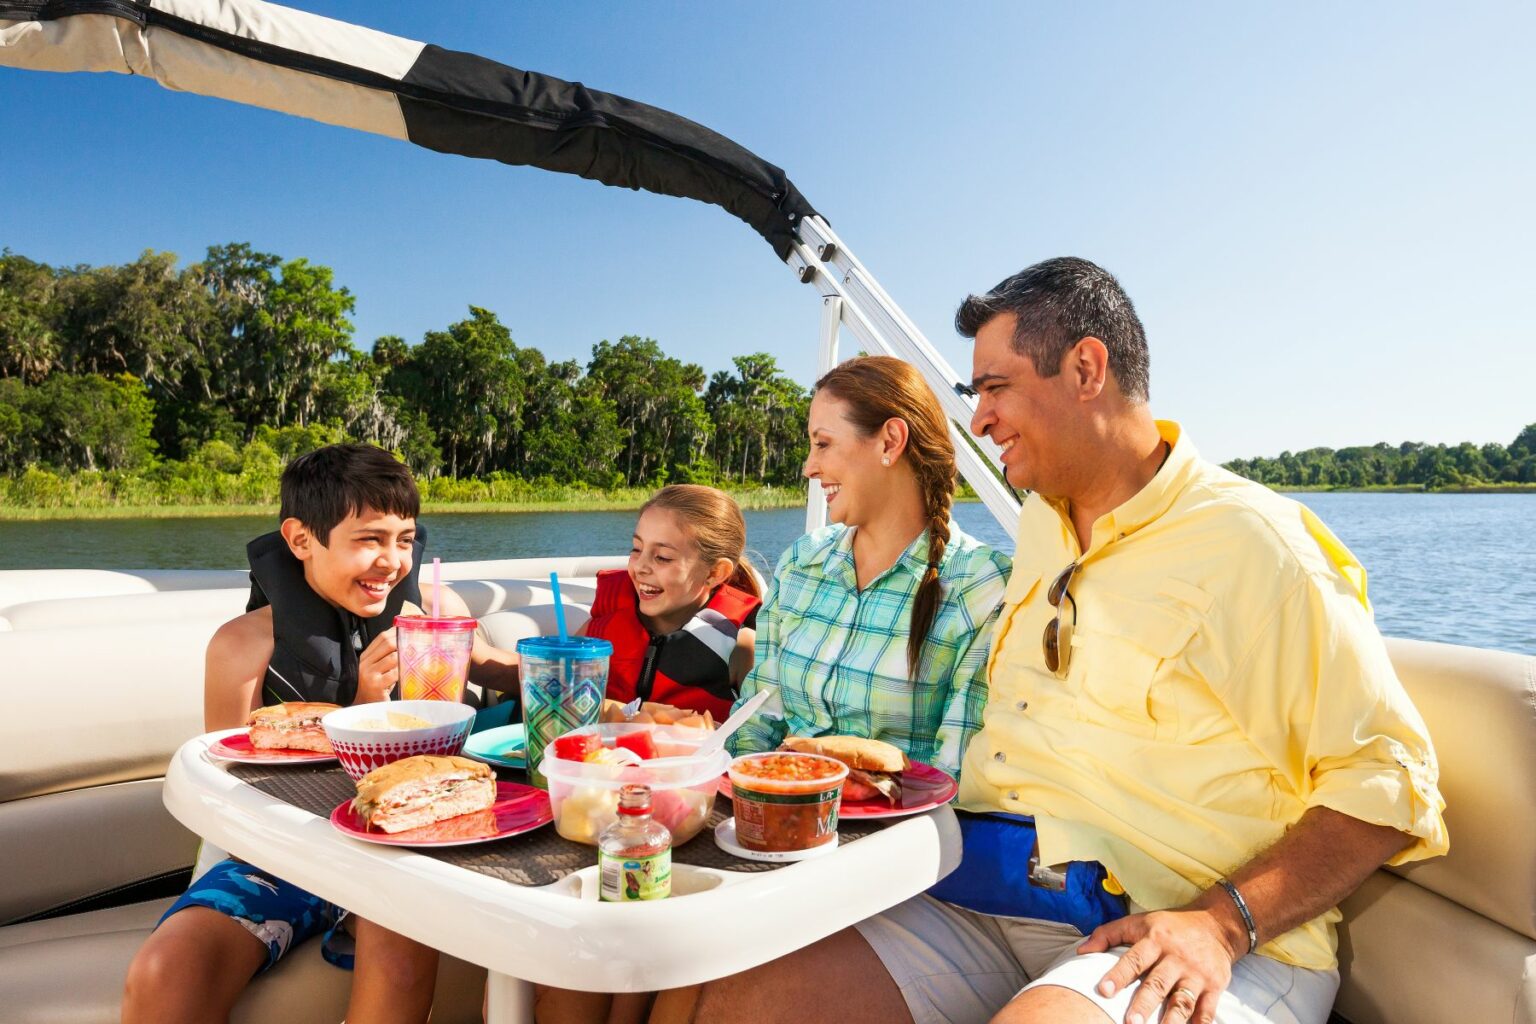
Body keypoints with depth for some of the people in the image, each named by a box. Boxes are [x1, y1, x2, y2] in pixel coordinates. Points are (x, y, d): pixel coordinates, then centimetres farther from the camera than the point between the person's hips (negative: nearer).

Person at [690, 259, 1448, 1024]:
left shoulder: (1249, 541, -8)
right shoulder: (1041, 524, 16)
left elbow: (1387, 783, -9)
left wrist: (1223, 922, -20)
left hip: (1186, 941, -6)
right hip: (987, 907, 7)